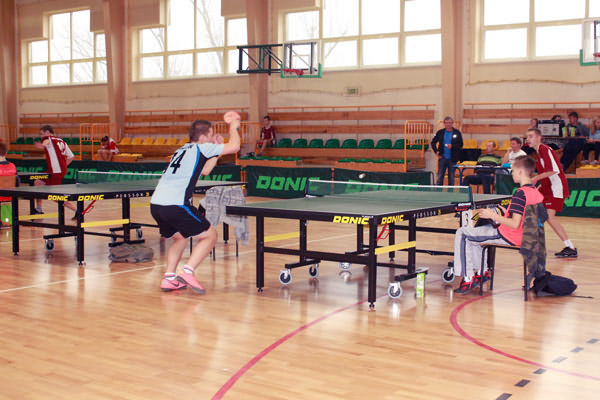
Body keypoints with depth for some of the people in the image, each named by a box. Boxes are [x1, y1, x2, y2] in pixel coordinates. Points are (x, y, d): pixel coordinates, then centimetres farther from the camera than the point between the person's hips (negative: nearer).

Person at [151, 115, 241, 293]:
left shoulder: (183, 150, 26)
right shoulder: (201, 148, 3)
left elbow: (204, 170, 37)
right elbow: (234, 146, 3)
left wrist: (217, 150, 35)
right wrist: (233, 128, 20)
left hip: (155, 204, 8)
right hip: (176, 205, -8)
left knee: (180, 238, 29)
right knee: (210, 235, 6)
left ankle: (169, 278, 16)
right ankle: (187, 272, -9)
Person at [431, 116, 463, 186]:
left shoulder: (457, 133, 1)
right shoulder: (440, 132, 7)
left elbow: (460, 145, -3)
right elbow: (433, 142, 15)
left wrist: (452, 146, -19)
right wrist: (436, 151, 3)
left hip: (452, 158, -1)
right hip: (442, 158, 1)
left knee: (451, 177, 6)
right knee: (440, 177, 1)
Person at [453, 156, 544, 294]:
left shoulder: (520, 193, -24)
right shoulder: (536, 193, 3)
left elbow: (515, 224, -28)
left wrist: (493, 216, -17)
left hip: (507, 236, -9)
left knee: (462, 234, 1)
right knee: (475, 230, 29)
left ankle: (468, 278, 2)